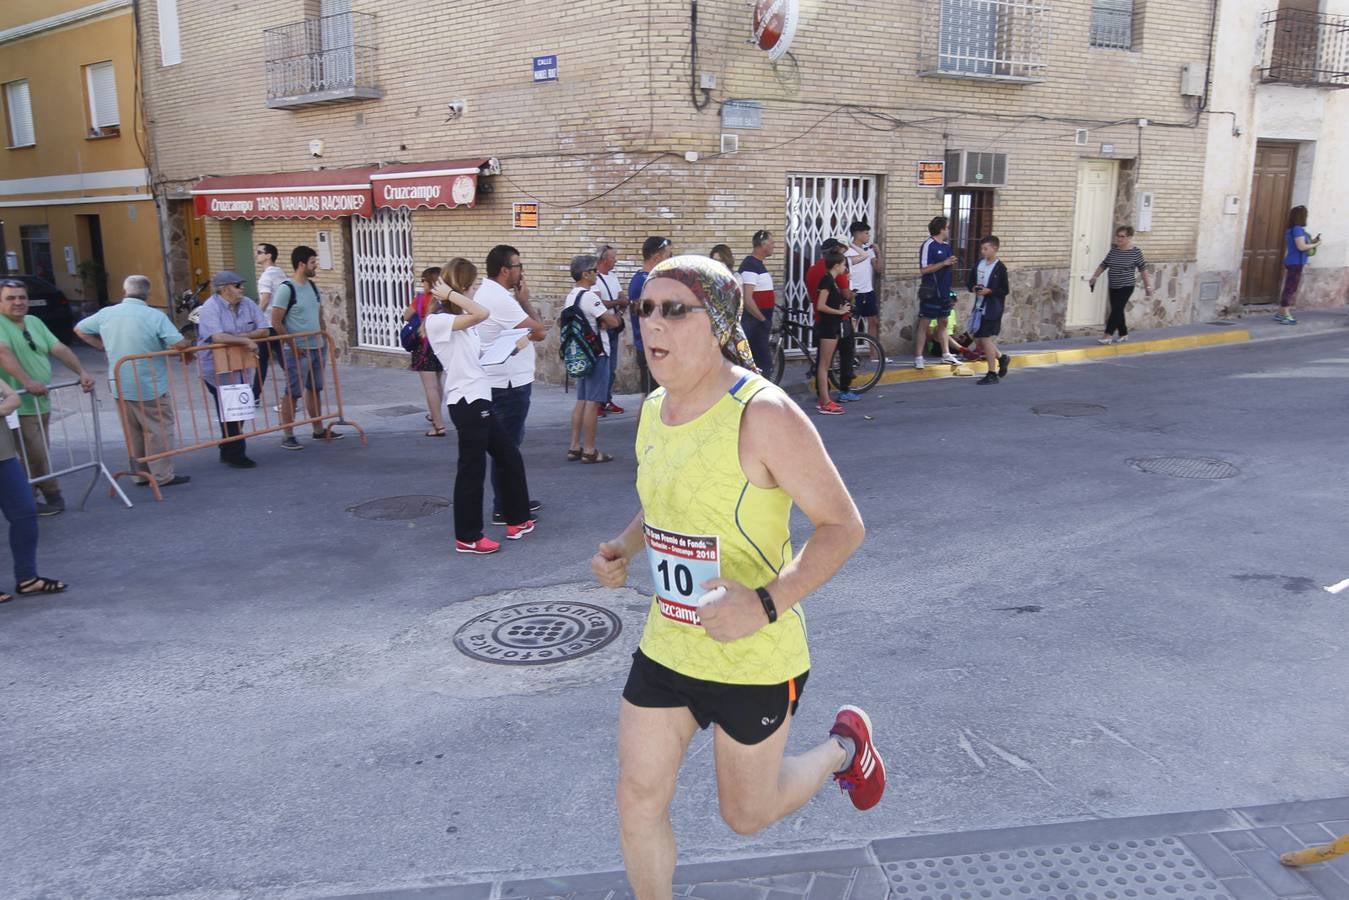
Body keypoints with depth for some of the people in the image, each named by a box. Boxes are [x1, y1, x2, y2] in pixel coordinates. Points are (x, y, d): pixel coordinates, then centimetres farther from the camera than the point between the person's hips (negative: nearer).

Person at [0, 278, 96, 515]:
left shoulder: (35, 322, 14)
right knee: (36, 456, -3)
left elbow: (59, 349, 10)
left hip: (41, 403, 8)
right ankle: (53, 497, 10)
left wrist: (82, 372, -3)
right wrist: (27, 382, -39)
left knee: (37, 455, 14)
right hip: (19, 406, -8)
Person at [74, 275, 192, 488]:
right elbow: (180, 344, -22)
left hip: (120, 386, 6)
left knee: (133, 432, 16)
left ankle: (140, 474, 23)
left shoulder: (106, 314, 2)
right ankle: (162, 476, 4)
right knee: (159, 430, 3)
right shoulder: (155, 316, -15)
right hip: (150, 386, -6)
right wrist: (189, 345, 0)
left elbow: (80, 329, 17)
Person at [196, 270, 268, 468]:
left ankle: (228, 452, 25)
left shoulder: (247, 304, 3)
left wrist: (236, 337, -16)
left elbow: (263, 330, -3)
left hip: (241, 366, 7)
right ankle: (235, 455, 5)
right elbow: (217, 337, -29)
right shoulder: (211, 307, -15)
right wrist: (246, 341, -25)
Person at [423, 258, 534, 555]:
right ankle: (467, 537, 11)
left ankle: (517, 520, 29)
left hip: (479, 399, 10)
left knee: (510, 457, 16)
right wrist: (450, 295, -18)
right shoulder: (437, 321, -14)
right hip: (466, 402, -10)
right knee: (472, 468, -1)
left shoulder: (459, 319, 16)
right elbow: (483, 313, -28)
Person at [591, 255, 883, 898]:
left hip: (753, 657, -6)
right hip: (665, 647, 6)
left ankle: (842, 747, 43)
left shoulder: (762, 413, -22)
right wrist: (622, 550, -1)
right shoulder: (655, 409, 2)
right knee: (638, 800, 10)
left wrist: (767, 604, -32)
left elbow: (843, 526, -20)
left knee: (747, 815, 16)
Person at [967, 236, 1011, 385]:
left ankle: (992, 374, 5)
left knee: (986, 339, -6)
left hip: (993, 309, -7)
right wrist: (973, 288, -6)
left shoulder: (1000, 268, -11)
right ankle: (1002, 358, 32)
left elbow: (1005, 290, -9)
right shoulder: (978, 264, 6)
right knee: (978, 339, 10)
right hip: (979, 307, 7)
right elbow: (971, 282, 14)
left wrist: (989, 291, -20)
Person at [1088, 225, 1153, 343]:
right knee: (1117, 311, 11)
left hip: (1126, 287, -5)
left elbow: (1143, 269, -4)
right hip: (1113, 287, 5)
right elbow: (1103, 264, 11)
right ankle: (1123, 334, 25)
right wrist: (1094, 277, 5)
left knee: (1116, 310, -11)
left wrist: (1148, 286, -2)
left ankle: (1108, 336, -10)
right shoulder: (1113, 250, 3)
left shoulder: (1136, 252, -9)